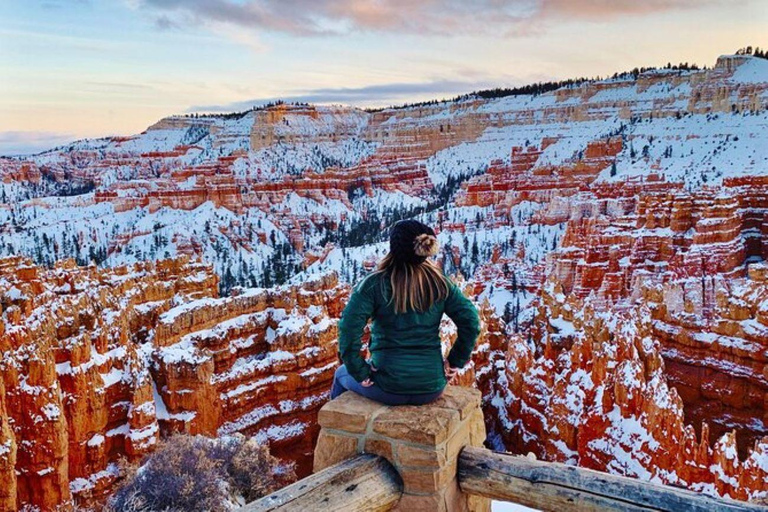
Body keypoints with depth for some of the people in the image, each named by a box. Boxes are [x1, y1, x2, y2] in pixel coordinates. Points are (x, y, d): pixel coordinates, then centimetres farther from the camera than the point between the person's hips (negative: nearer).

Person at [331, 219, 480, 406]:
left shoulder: (374, 284, -12)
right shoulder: (441, 284, -4)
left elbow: (349, 328, -21)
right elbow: (471, 322, -6)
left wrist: (359, 372, -10)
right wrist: (454, 362, 3)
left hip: (389, 389, -3)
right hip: (432, 388, 3)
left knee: (342, 373, 29)